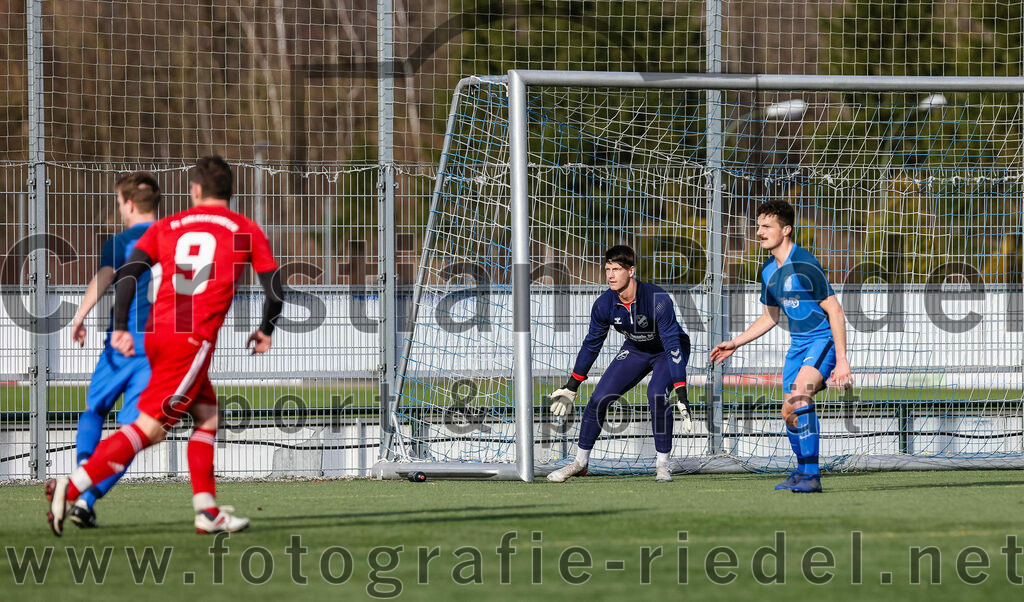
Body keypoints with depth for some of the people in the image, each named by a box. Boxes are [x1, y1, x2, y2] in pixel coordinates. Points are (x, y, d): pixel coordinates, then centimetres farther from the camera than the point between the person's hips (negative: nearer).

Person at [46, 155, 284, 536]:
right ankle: (71, 488, -18)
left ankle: (207, 512, 15)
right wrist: (266, 332, 22)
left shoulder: (167, 227, 15)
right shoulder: (246, 231, 7)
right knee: (148, 428, -7)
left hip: (157, 334, 6)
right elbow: (275, 290, 5)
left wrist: (120, 328, -1)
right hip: (193, 340, -6)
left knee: (208, 416, 20)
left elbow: (128, 272, 2)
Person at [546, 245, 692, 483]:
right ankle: (580, 462, 12)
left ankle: (663, 464, -15)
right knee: (599, 399, -6)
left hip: (667, 350, -5)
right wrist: (571, 387, 3)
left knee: (656, 394, -30)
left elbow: (673, 346, -37)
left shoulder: (658, 300, -36)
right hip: (635, 350, 5)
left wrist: (681, 393, -45)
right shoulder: (604, 304, -20)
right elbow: (592, 344, -3)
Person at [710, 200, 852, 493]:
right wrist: (735, 343, 18)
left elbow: (835, 312, -19)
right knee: (789, 412, 9)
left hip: (823, 340, -9)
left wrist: (841, 360, -22)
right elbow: (770, 317, 22)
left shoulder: (804, 265, -20)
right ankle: (802, 472, 32)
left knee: (801, 394, -30)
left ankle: (812, 475, -28)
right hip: (798, 344, 9)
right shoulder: (769, 271, 6)